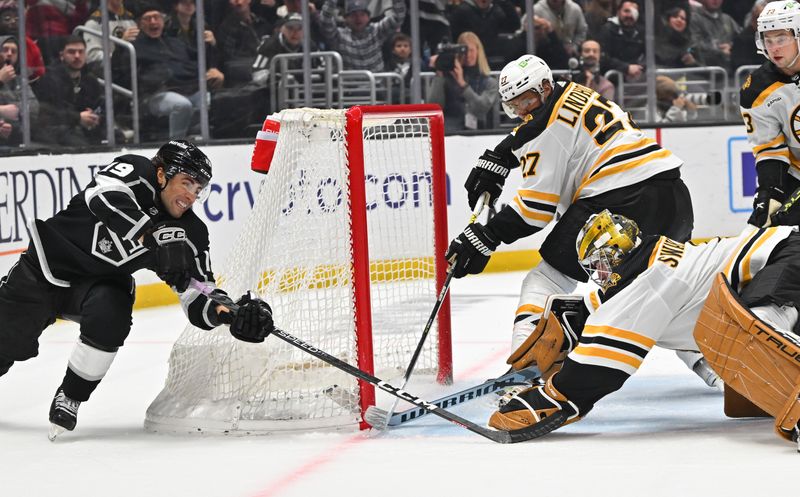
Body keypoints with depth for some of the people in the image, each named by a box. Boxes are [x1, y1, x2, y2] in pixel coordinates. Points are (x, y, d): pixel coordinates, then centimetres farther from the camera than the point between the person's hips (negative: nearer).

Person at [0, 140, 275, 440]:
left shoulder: (189, 233, -11)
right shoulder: (134, 172, -21)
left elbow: (198, 303, -13)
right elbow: (107, 199, -43)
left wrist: (233, 313, -34)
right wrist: (156, 248, -51)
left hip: (102, 284, 2)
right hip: (46, 267, -2)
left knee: (109, 313, -30)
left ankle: (70, 398, -11)